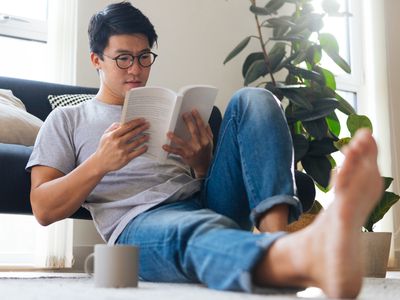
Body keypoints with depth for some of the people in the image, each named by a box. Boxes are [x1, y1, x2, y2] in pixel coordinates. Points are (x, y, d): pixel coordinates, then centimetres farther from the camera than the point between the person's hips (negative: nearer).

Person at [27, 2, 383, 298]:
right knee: (200, 231, -42)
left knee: (253, 100, -13)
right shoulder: (66, 120, 18)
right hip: (140, 221, -4)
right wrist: (101, 162, -11)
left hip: (207, 201, 5)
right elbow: (43, 209, 5)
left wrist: (202, 161, -3)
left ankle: (277, 238, -36)